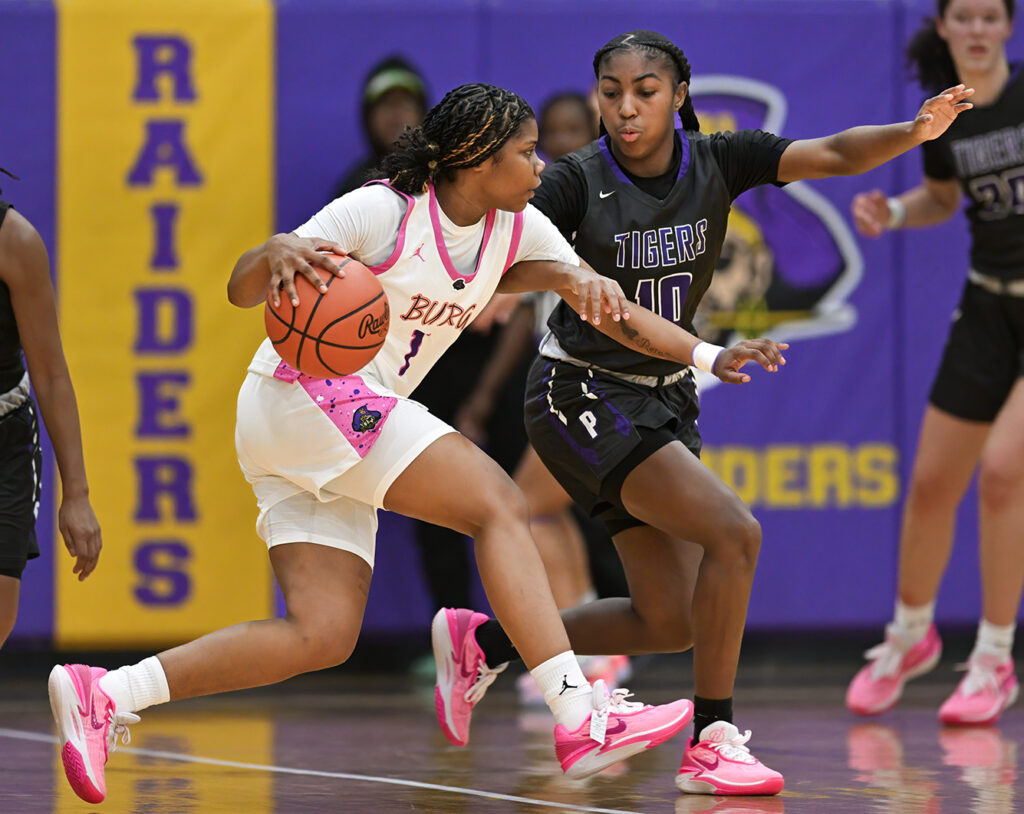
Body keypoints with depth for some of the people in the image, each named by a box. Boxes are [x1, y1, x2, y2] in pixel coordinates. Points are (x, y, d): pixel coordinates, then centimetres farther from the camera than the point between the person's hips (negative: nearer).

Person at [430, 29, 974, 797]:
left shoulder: (718, 162, -5)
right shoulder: (579, 180, -14)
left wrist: (917, 131, -33)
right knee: (734, 533, -22)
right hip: (583, 395, -6)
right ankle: (710, 743, -14)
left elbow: (836, 154, -16)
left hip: (665, 399, 6)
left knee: (669, 622, 6)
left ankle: (486, 642, 23)